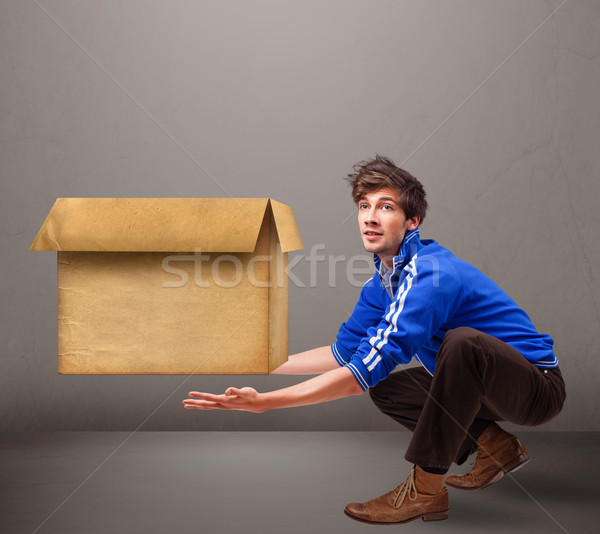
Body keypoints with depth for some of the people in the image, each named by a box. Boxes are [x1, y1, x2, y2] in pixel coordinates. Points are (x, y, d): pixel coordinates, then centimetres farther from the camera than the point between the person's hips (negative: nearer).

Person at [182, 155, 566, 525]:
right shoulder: (383, 281, 2)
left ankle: (427, 487, -20)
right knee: (385, 390, 12)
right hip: (482, 383, 9)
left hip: (539, 384, -9)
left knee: (461, 340, -36)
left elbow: (365, 371, -33)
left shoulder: (430, 275, -28)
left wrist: (262, 402, -34)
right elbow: (344, 352, 13)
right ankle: (496, 445, 15)